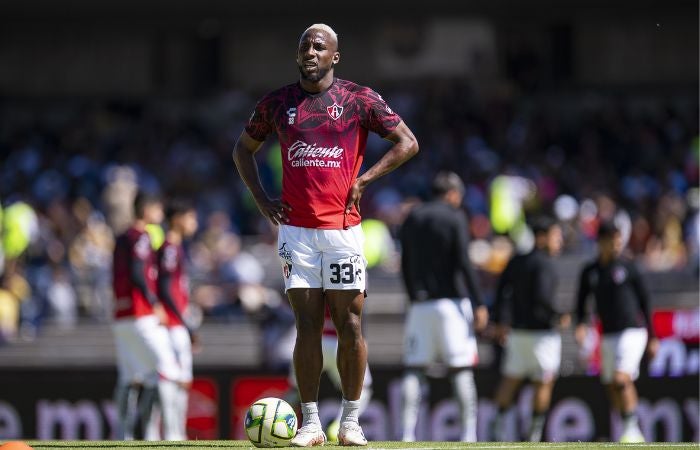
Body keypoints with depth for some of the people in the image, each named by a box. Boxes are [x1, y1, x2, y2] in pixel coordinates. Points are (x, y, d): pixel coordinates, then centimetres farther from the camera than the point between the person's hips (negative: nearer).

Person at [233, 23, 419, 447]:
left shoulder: (359, 99, 2)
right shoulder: (277, 103, 9)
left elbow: (408, 143, 3)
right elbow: (243, 148, 22)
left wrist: (363, 180, -6)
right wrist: (262, 199, 10)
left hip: (342, 227, -1)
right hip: (296, 229, 1)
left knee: (350, 325, -1)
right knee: (307, 326, 0)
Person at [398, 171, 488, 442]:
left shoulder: (412, 218, 11)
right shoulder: (455, 217, -4)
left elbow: (404, 266, 14)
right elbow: (463, 263, -11)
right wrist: (478, 304, -10)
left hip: (420, 304, 4)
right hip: (452, 301, -4)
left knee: (414, 369, 4)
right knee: (461, 368, -2)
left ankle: (407, 431, -4)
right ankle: (468, 432, -5)